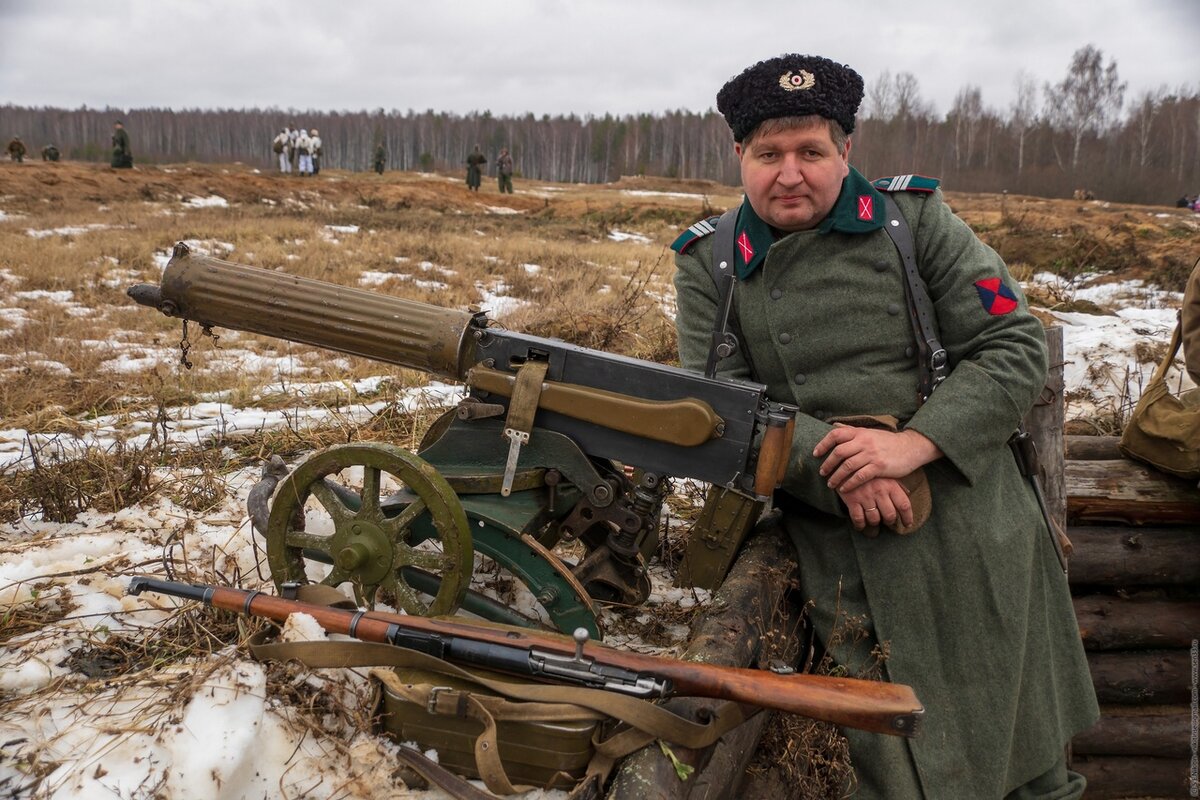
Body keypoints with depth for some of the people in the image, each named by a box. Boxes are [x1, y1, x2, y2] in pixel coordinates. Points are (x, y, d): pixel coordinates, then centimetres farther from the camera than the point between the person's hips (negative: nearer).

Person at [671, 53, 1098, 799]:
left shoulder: (915, 219, -1)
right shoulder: (708, 262, 1)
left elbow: (1016, 346, -4)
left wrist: (912, 444, -18)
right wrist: (833, 466, -19)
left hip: (971, 533, 1)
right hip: (841, 552, 0)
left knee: (1022, 736, 16)